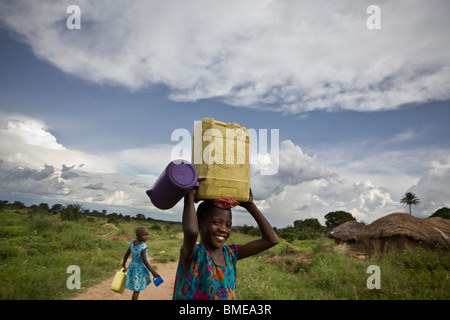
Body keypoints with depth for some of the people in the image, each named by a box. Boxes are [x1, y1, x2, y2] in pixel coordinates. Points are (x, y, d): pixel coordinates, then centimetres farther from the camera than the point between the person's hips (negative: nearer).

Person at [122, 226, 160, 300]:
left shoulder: (132, 243, -5)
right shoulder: (143, 247, -25)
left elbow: (126, 254, 4)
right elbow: (145, 261, -23)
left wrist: (123, 264, 21)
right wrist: (153, 272, -16)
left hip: (132, 267, 7)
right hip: (140, 269, -7)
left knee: (136, 289, 20)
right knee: (137, 290, 4)